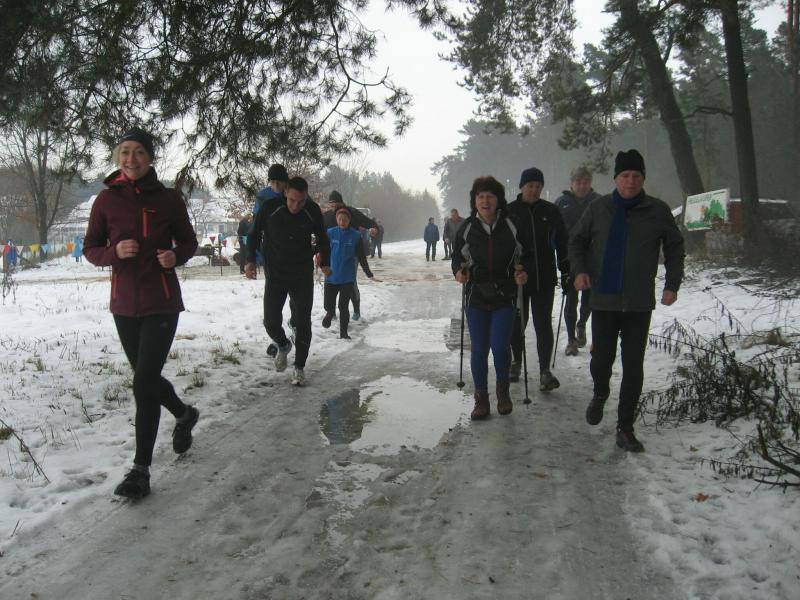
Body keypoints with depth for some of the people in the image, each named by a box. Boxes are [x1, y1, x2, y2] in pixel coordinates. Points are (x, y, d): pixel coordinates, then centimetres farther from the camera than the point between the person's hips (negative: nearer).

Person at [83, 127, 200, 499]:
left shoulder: (168, 199, -3)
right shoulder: (107, 199, 1)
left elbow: (188, 242, 7)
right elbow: (90, 249, 5)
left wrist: (175, 255, -15)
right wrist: (115, 251, -17)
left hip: (162, 303, -4)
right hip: (124, 304, 4)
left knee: (144, 383, -9)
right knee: (146, 376, 17)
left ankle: (141, 470, 1)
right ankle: (184, 414, 47)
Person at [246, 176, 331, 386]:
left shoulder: (313, 210, -11)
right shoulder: (270, 207, -14)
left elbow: (322, 237, 8)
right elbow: (254, 234, 1)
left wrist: (325, 262, 6)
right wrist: (251, 260, -7)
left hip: (303, 276, 0)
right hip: (275, 275, 0)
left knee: (303, 323, 0)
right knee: (271, 322, -2)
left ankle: (299, 367, 16)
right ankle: (283, 346, 32)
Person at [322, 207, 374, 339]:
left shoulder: (355, 236, -2)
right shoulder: (330, 233, -3)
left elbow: (361, 256, 4)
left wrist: (367, 272, 5)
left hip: (348, 277, 0)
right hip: (331, 277, 0)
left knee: (344, 306, 1)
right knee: (329, 305, 5)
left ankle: (343, 332, 17)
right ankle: (330, 313, 41)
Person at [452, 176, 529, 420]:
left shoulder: (511, 226, -4)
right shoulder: (467, 228, -2)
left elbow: (523, 255, 6)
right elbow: (457, 255, 8)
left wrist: (521, 272, -13)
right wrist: (459, 270, -12)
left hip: (504, 297, -1)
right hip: (476, 297, 1)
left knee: (500, 347, -4)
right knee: (479, 349, 4)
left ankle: (503, 392, 24)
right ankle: (481, 398, 19)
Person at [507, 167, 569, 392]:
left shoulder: (551, 211, 4)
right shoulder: (509, 211, 0)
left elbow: (562, 243, 9)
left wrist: (566, 272, 6)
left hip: (545, 278, 0)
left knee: (543, 324, -1)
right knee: (517, 323, 8)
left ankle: (545, 371, 4)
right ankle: (517, 361, 30)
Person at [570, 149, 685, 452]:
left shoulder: (657, 211, 1)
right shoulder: (598, 208, 2)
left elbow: (675, 248, 10)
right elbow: (577, 241, 11)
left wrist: (672, 284, 1)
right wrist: (579, 270, -5)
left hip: (640, 302, 0)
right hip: (603, 299, 0)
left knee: (633, 366, 1)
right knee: (602, 358, 3)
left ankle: (625, 428, 12)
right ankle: (600, 394, 38)